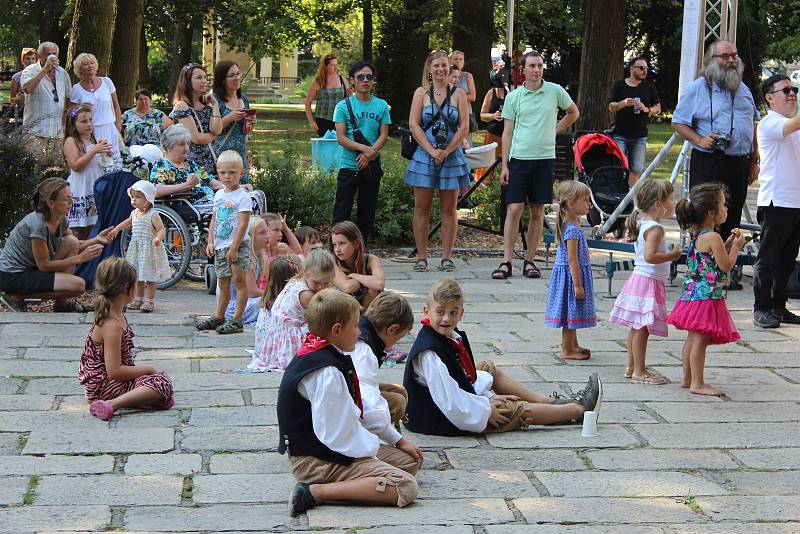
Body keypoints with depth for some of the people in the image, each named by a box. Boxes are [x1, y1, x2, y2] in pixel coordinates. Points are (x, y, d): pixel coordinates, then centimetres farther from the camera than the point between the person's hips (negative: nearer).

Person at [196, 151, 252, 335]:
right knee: (223, 283, 16)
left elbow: (242, 225, -16)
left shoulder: (242, 197, -11)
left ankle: (237, 320, -2)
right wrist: (210, 242, 8)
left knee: (239, 280, -4)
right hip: (220, 246, 8)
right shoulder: (219, 195, 12)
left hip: (237, 245, -7)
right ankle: (218, 317, 24)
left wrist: (234, 248, -20)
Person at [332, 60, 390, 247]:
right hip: (348, 166, -3)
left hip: (372, 167, 3)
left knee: (367, 214, 9)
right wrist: (365, 148, -21)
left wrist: (370, 152, -15)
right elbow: (341, 138, -8)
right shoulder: (343, 106, -2)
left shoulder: (381, 105, 6)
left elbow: (384, 135, 2)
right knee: (341, 213, -5)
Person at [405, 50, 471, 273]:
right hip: (424, 155, 0)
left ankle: (447, 257, 8)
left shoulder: (458, 94, 5)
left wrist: (446, 151, -10)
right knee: (422, 207, 1)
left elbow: (464, 127, -1)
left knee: (449, 209, 3)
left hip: (452, 156, 0)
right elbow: (413, 124, -3)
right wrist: (431, 150, -12)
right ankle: (421, 257, 5)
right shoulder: (421, 93, 5)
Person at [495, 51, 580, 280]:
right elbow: (507, 132, 4)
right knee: (514, 209, -6)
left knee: (538, 211, 5)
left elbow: (574, 113, 21)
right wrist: (504, 165, -1)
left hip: (545, 158, 1)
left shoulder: (555, 91, 4)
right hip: (519, 158, -1)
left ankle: (530, 261, 13)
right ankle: (506, 262, -5)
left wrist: (556, 129, 9)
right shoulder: (513, 97, 3)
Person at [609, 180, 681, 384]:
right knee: (642, 328, -5)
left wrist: (669, 254, 18)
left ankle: (632, 367, 22)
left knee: (637, 327, 14)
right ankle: (639, 371, -1)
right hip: (649, 281, -10)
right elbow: (650, 256, -27)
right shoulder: (655, 229, -18)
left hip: (639, 278, 10)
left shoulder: (643, 224, 13)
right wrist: (672, 255, -17)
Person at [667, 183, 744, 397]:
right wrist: (736, 247, -1)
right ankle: (697, 383, -2)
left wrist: (729, 242, 13)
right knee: (700, 339, -5)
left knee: (693, 338, 15)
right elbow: (726, 265, -14)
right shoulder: (713, 237, -18)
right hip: (707, 295, -9)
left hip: (693, 293, 9)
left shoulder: (696, 234, 10)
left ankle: (687, 378, 23)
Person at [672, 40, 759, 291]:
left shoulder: (743, 89, 15)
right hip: (708, 163, -5)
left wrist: (753, 161, 16)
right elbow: (678, 123, -2)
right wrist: (699, 140, -18)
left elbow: (752, 127, 21)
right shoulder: (697, 88, -2)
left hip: (739, 164, 5)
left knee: (732, 218, 8)